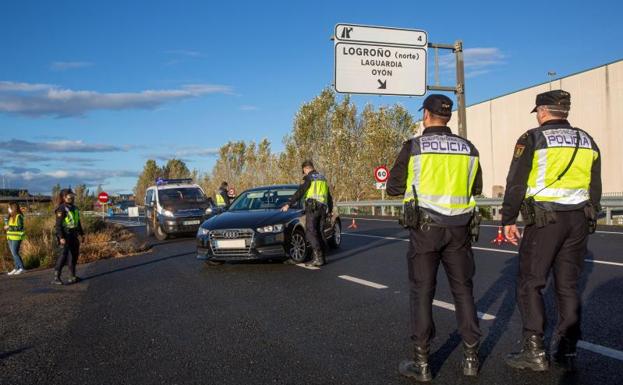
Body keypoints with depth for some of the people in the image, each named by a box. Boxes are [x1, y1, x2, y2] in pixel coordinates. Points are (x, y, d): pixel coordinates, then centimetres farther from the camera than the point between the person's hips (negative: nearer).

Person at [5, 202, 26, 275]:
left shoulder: (19, 216, -13)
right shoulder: (10, 216, 13)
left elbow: (20, 227, -18)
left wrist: (9, 227, -17)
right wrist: (6, 227, 3)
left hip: (16, 237, -8)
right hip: (10, 237, 8)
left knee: (15, 253, -9)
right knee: (13, 253, 9)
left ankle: (21, 268, -1)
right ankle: (16, 268, 15)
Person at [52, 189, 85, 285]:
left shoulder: (74, 208, 13)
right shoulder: (61, 209, -12)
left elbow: (78, 222, 21)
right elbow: (58, 224, -16)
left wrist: (82, 234, 20)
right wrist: (61, 237, -24)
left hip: (74, 235, 9)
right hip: (65, 235, -9)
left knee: (75, 254, 11)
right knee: (64, 255, -14)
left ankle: (72, 276, 21)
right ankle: (56, 278, -10)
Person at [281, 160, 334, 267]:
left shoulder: (309, 178, -2)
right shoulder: (323, 178, 22)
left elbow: (300, 193, -12)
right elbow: (329, 196, 30)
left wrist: (289, 204, -12)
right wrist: (330, 210, 40)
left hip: (312, 207, -8)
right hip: (323, 208, 8)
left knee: (310, 233, -9)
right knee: (319, 233, 11)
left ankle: (318, 257, -18)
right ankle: (321, 258, 10)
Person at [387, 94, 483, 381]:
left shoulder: (414, 146, -6)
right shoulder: (468, 148, 7)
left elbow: (393, 188, -3)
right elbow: (476, 188, 16)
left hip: (425, 228, -3)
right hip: (459, 227, 4)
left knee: (422, 293, 4)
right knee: (463, 290, 13)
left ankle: (422, 363, 8)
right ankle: (471, 357, 19)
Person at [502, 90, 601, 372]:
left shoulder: (533, 139, -5)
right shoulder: (587, 141, 13)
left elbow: (516, 183, -8)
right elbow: (595, 188, 15)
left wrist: (508, 220, 0)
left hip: (544, 219, -6)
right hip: (579, 220, 6)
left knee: (530, 284, 2)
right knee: (568, 286, 11)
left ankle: (534, 351, 1)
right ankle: (567, 351, 14)